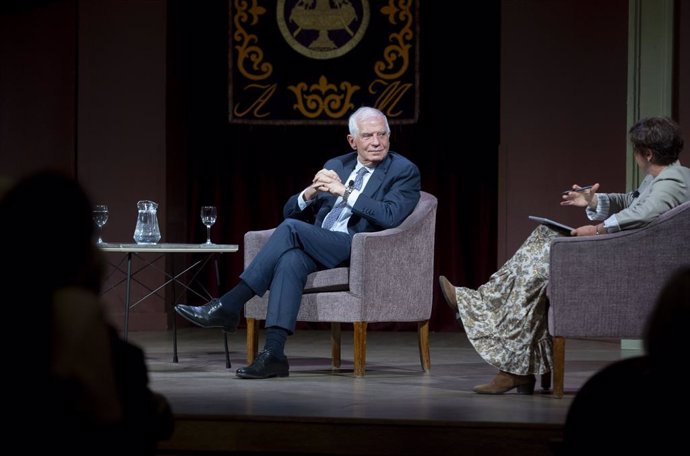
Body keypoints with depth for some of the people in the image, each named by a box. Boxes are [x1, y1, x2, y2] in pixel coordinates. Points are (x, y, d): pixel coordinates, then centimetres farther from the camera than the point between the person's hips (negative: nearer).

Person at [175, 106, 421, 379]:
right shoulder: (335, 166, 20)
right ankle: (273, 353, -39)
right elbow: (291, 211, 18)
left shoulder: (404, 171, 3)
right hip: (319, 249, 5)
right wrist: (309, 193, -5)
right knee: (291, 259, -32)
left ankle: (228, 306, -25)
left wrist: (344, 191, -17)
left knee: (291, 229, -26)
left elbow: (390, 218, -15)